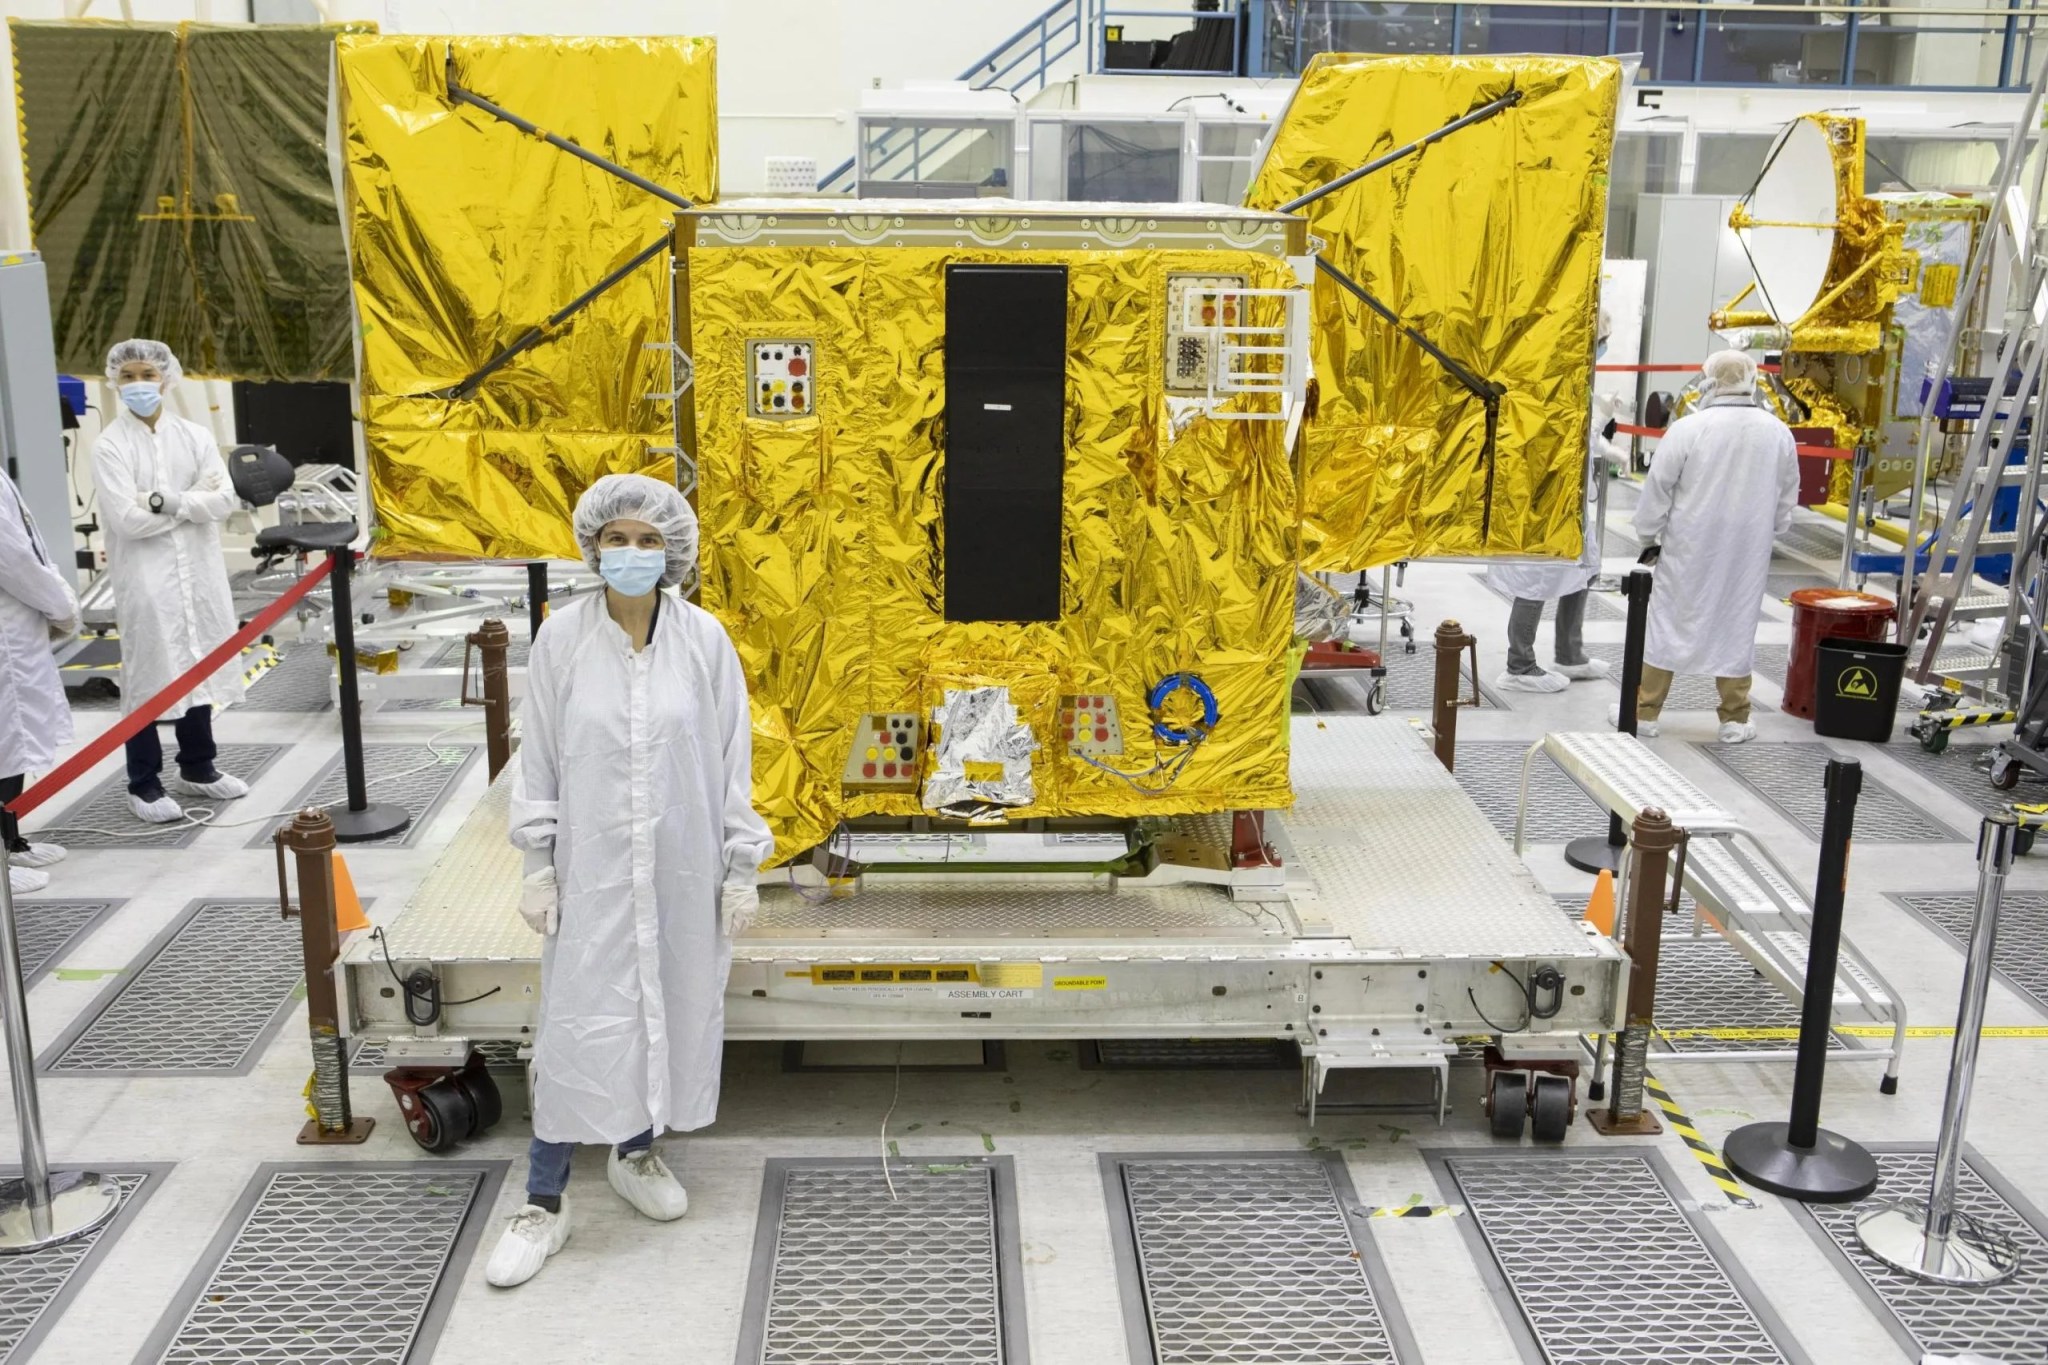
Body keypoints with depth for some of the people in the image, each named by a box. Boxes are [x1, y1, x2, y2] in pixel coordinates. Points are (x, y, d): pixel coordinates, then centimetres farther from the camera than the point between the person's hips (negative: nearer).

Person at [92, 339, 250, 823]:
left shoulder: (195, 436, 5)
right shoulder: (110, 447, -6)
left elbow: (225, 500, -4)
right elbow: (127, 519, -15)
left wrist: (169, 501, -17)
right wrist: (194, 499, -9)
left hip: (199, 573, 4)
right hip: (145, 580, -4)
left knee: (198, 669, 13)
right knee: (147, 677, 0)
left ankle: (197, 767, 29)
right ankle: (144, 784, 11)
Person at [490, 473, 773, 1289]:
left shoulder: (703, 639, -6)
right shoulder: (562, 638, -7)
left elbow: (732, 761, -1)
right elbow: (539, 761, -1)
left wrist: (741, 867, 0)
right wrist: (537, 866, -2)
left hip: (683, 867, 2)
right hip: (592, 865, -1)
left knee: (671, 1010, 14)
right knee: (577, 1025, 0)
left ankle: (637, 1153, 37)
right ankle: (544, 1203, 13)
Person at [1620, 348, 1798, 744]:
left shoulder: (1688, 428, -13)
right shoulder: (1778, 432, 0)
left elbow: (1658, 489, -8)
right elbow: (1786, 499, 10)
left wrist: (1648, 535, 7)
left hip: (1689, 547, -3)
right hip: (1748, 549, 3)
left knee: (1670, 620, 6)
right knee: (1737, 623, 11)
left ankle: (1645, 712, 11)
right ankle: (1734, 719, 15)